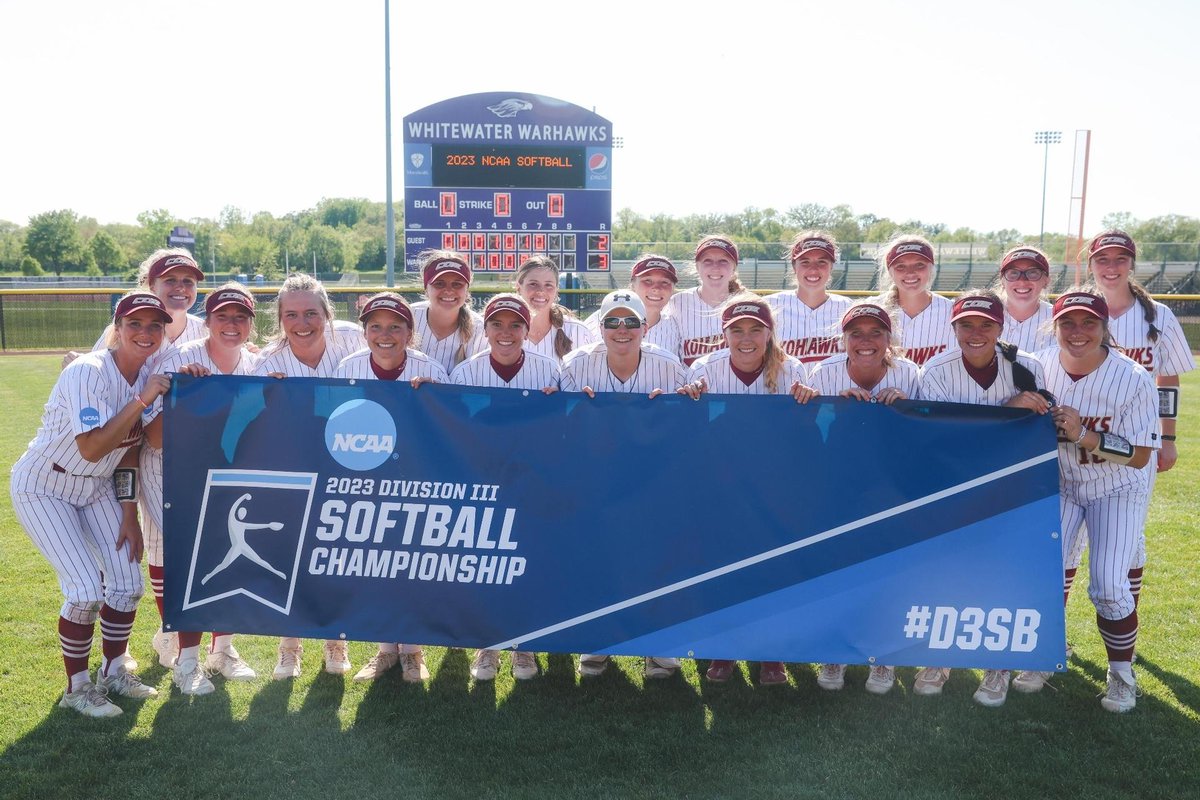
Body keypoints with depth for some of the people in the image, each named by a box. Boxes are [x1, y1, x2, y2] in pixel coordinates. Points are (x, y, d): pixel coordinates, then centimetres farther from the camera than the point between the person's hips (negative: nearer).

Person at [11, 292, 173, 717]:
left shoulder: (150, 374, -6)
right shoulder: (87, 372, -26)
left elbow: (129, 448, 1)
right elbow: (92, 449, -33)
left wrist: (129, 514, -1)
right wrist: (141, 400, -33)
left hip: (96, 488, 7)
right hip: (43, 488, -6)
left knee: (128, 581, 2)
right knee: (86, 589, -12)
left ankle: (114, 671, 24)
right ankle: (77, 686, 10)